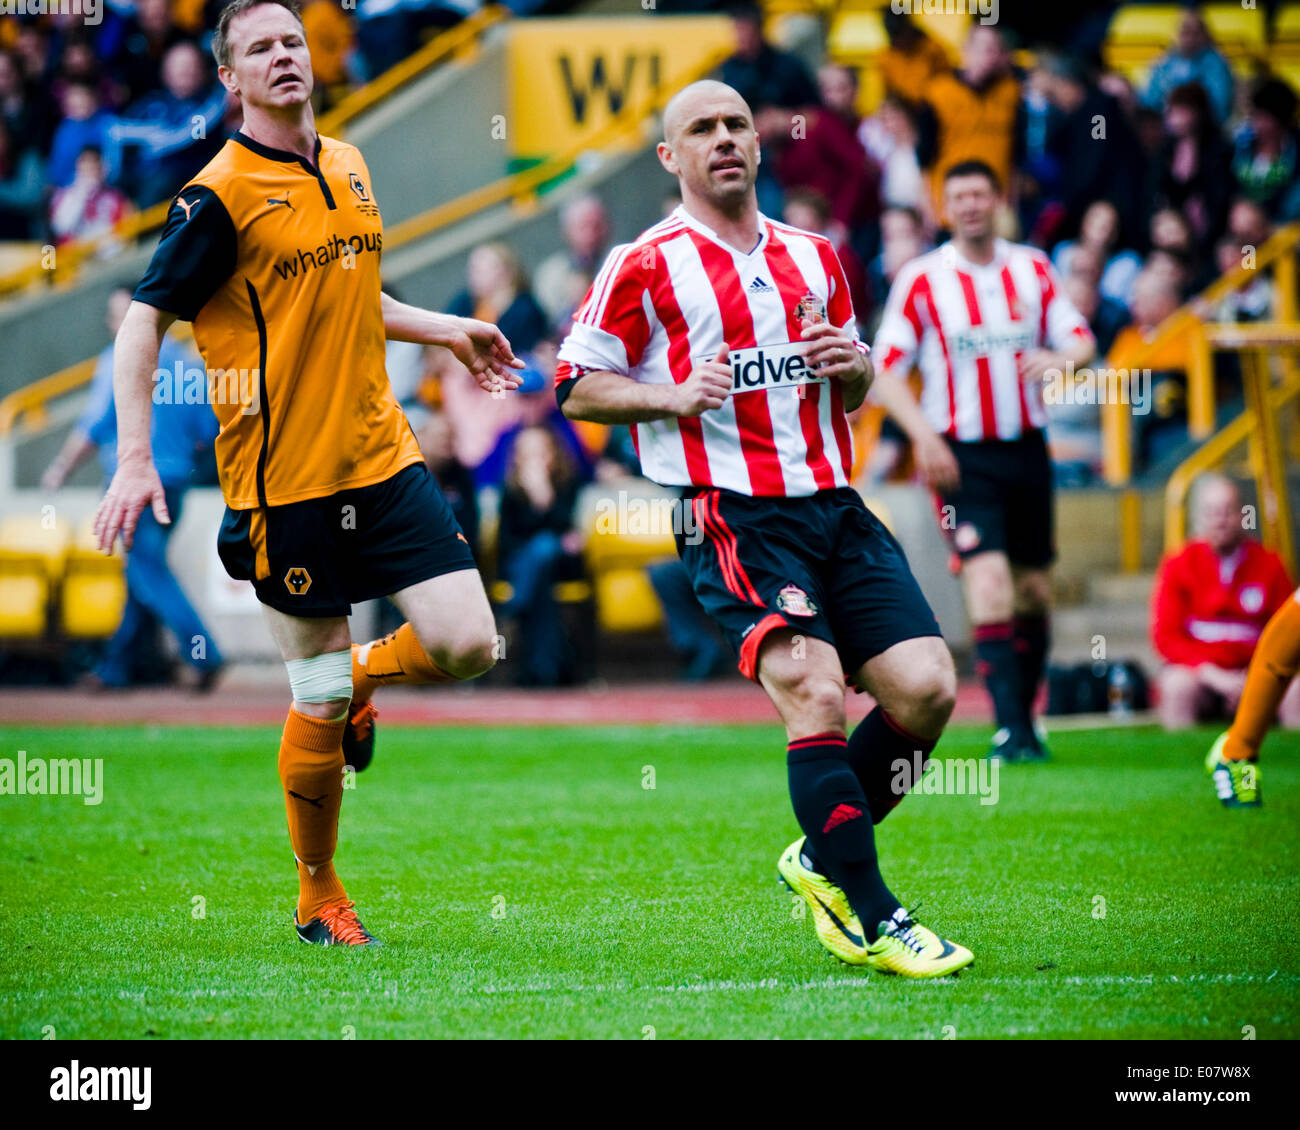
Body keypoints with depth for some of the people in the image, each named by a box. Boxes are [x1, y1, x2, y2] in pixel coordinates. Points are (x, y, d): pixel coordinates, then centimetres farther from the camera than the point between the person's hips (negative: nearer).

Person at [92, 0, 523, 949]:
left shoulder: (348, 168, 10)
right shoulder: (218, 196, -11)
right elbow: (142, 321, -10)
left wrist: (449, 331, 24)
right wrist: (134, 462, -18)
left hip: (382, 453, 5)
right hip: (285, 479, -5)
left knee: (468, 644, -7)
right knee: (318, 705, -2)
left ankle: (357, 678, 27)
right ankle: (319, 896, 19)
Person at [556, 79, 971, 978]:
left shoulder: (812, 257, 18)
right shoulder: (645, 266, 1)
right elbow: (576, 387, 2)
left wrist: (851, 362, 4)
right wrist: (676, 395, -13)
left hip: (834, 506, 6)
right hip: (733, 521, -6)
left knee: (927, 689, -6)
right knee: (816, 693, -21)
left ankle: (824, 860, 17)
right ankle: (870, 918, -15)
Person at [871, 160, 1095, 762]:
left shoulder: (1032, 268, 7)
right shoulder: (921, 279, -4)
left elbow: (1080, 339, 7)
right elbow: (884, 369, -5)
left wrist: (1061, 359, -18)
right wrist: (923, 435, -20)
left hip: (1026, 450, 4)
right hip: (960, 456, -4)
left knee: (1034, 592, 9)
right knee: (990, 585, -18)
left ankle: (1025, 717, 24)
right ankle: (1009, 730, -20)